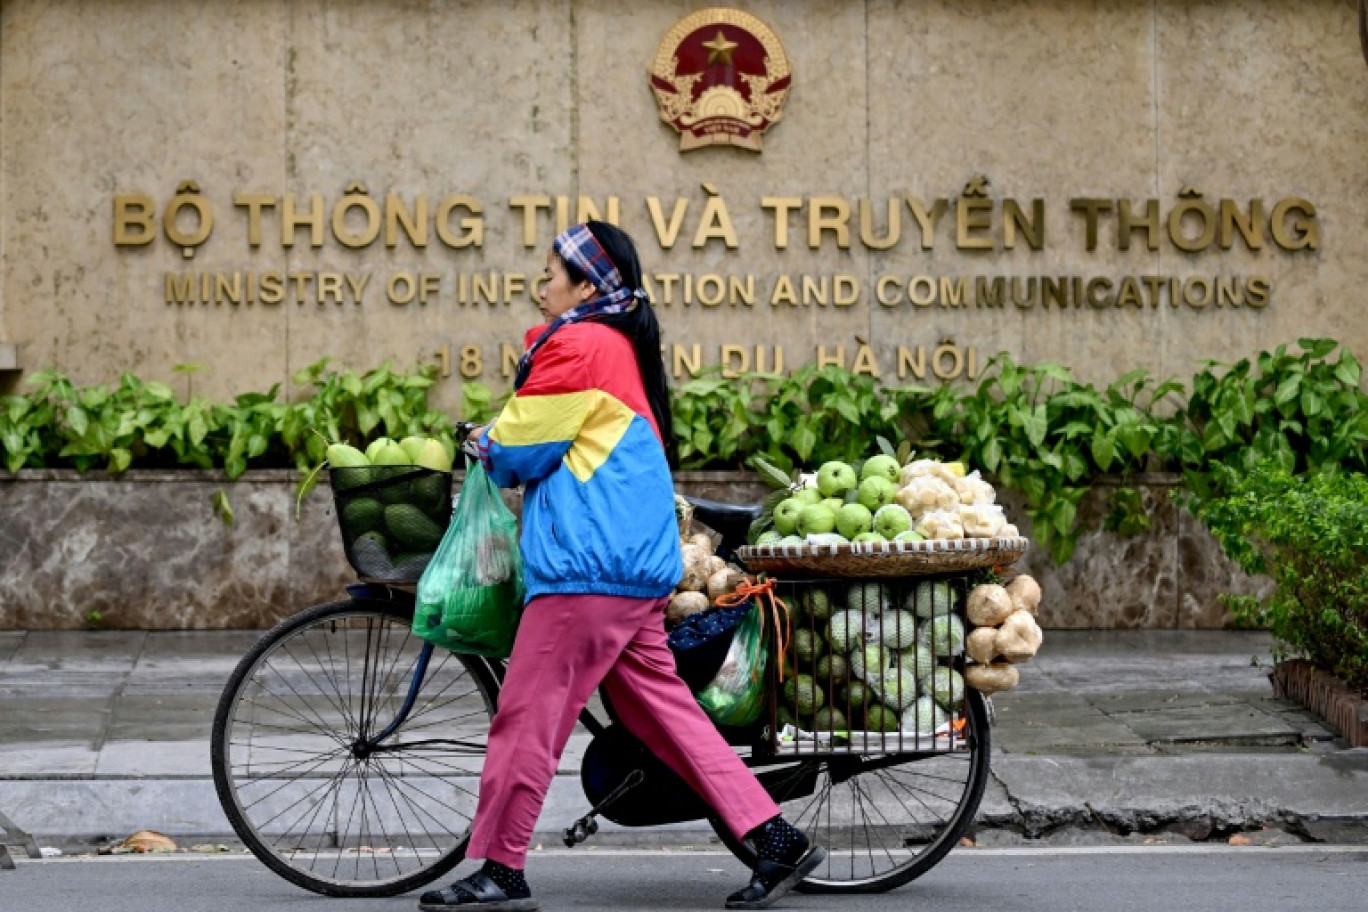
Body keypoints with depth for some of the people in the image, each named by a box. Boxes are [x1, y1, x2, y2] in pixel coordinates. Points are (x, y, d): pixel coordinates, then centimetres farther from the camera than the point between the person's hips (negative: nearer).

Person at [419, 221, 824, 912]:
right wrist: (501, 443, 19)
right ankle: (777, 841, 8)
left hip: (588, 565, -10)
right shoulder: (622, 345, 21)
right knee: (662, 708, 11)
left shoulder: (575, 345, -10)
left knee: (527, 715, -5)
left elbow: (519, 451, -8)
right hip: (637, 566, 10)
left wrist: (486, 445, 13)